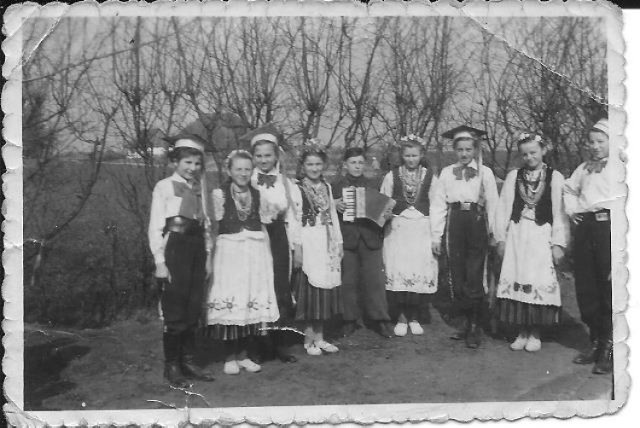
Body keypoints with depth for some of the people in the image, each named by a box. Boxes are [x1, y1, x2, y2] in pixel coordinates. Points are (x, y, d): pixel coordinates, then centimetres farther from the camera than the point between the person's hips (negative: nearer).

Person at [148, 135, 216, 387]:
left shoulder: (199, 187, 13)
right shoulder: (164, 187, -3)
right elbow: (155, 227, -6)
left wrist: (207, 256, 10)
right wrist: (160, 261, -10)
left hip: (197, 247, 6)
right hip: (174, 246, -6)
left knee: (193, 309, 10)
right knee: (174, 311, -1)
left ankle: (188, 361, 22)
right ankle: (171, 366, 11)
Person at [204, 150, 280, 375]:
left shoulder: (256, 194, 11)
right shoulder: (220, 193, -1)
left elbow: (263, 226, 13)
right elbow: (214, 224, -4)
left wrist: (267, 256, 11)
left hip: (255, 253, 4)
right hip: (229, 251, -4)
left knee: (252, 302, 4)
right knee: (229, 302, -4)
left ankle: (243, 355, 17)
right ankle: (229, 357, 9)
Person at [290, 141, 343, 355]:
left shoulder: (326, 187, 12)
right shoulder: (297, 189, -5)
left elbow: (333, 216, 14)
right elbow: (295, 220, -9)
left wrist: (339, 242, 12)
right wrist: (297, 247, -14)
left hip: (327, 243, 6)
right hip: (309, 243, -5)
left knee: (325, 291, 8)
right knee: (310, 291, -3)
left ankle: (319, 338, 16)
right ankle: (309, 339, 7)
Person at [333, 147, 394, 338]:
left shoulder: (371, 186, 14)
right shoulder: (336, 186, 8)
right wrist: (335, 205, -15)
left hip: (370, 238, 1)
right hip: (346, 238, -1)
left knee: (375, 279, -1)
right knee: (348, 281, 3)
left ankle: (381, 320, 7)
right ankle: (350, 320, 14)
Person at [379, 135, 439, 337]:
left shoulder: (430, 177, 6)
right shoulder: (391, 176, 6)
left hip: (422, 229, 1)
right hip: (397, 229, 0)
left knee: (420, 272, -5)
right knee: (398, 271, -9)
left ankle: (413, 316, 14)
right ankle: (401, 317, 8)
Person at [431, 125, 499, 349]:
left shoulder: (485, 173, 4)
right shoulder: (447, 173, 9)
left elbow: (492, 204, 3)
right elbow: (438, 204, 7)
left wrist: (494, 234, -2)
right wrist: (437, 235, 3)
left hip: (476, 223, -2)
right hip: (454, 223, 2)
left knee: (474, 276, -4)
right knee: (456, 276, 5)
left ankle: (474, 326, 5)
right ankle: (467, 322, 17)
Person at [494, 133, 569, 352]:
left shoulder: (555, 177, 1)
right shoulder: (513, 176, 8)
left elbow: (559, 212, -1)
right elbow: (503, 208, 8)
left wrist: (558, 243, -5)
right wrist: (501, 238, 3)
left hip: (542, 236, -2)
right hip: (516, 235, 2)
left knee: (539, 282, -2)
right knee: (516, 281, 2)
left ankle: (535, 334, 11)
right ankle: (522, 333, 13)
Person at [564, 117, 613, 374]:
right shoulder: (584, 168, 21)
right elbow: (569, 188, 37)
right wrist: (571, 210, 22)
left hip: (608, 224, -6)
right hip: (585, 226, 6)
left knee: (609, 287, -6)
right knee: (585, 288, 7)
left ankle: (609, 347, 3)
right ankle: (596, 342, 20)